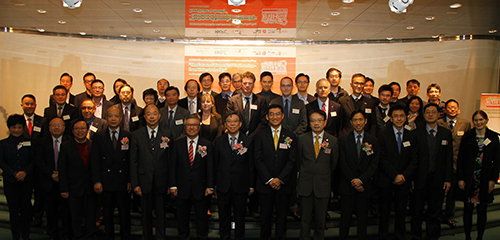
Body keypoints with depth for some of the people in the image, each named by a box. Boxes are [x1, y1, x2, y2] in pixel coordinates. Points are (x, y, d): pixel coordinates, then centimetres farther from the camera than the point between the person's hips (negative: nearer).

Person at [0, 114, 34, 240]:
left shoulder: (29, 142, 7)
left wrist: (25, 172, -13)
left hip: (27, 181, 0)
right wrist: (14, 174, -12)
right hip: (10, 181, 0)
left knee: (26, 208, 1)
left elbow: (33, 160, 3)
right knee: (13, 209, 2)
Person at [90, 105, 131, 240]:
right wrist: (96, 181, -7)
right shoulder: (98, 137, 4)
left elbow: (131, 160, 2)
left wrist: (130, 181, -3)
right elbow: (94, 160, 0)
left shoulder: (128, 136, 3)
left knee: (125, 214, 5)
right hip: (105, 182, 1)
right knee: (107, 214, 10)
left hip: (123, 182, 0)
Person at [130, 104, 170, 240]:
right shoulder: (137, 135, 1)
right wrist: (135, 184, -4)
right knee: (146, 214, 14)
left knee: (161, 214, 9)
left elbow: (171, 161, -2)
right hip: (144, 182, 1)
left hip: (161, 182, -1)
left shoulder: (167, 135, -2)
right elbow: (133, 161, 0)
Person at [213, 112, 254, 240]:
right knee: (224, 216, 13)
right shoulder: (218, 141, 2)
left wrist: (251, 185, -2)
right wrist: (214, 184, -1)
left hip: (241, 186, -1)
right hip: (223, 185, 1)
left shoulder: (248, 141, -3)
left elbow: (251, 165, -2)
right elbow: (215, 164, 1)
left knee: (240, 217, 12)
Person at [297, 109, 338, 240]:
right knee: (305, 219, 8)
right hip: (305, 185, 0)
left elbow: (334, 164, 8)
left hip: (323, 186, 0)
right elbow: (299, 161, 9)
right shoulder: (302, 139, -1)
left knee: (320, 220, 10)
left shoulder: (333, 141, -2)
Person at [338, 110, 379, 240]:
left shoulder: (373, 140, 4)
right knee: (345, 218, 5)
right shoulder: (344, 140, 2)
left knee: (363, 218, 8)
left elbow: (374, 164, -2)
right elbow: (343, 164, -2)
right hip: (347, 185, 0)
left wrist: (361, 180, -11)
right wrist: (353, 181, -9)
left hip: (365, 186, 1)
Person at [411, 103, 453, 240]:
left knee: (435, 212, 11)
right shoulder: (417, 133, -2)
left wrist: (448, 179, -1)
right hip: (420, 179, -1)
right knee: (417, 212, 9)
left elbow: (449, 158, 4)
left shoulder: (446, 134, 4)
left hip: (438, 179, 1)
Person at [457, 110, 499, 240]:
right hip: (469, 179, -1)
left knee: (482, 210, 8)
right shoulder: (467, 136, -1)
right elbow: (460, 158, -1)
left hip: (485, 179, 1)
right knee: (468, 209, 6)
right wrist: (460, 178, -6)